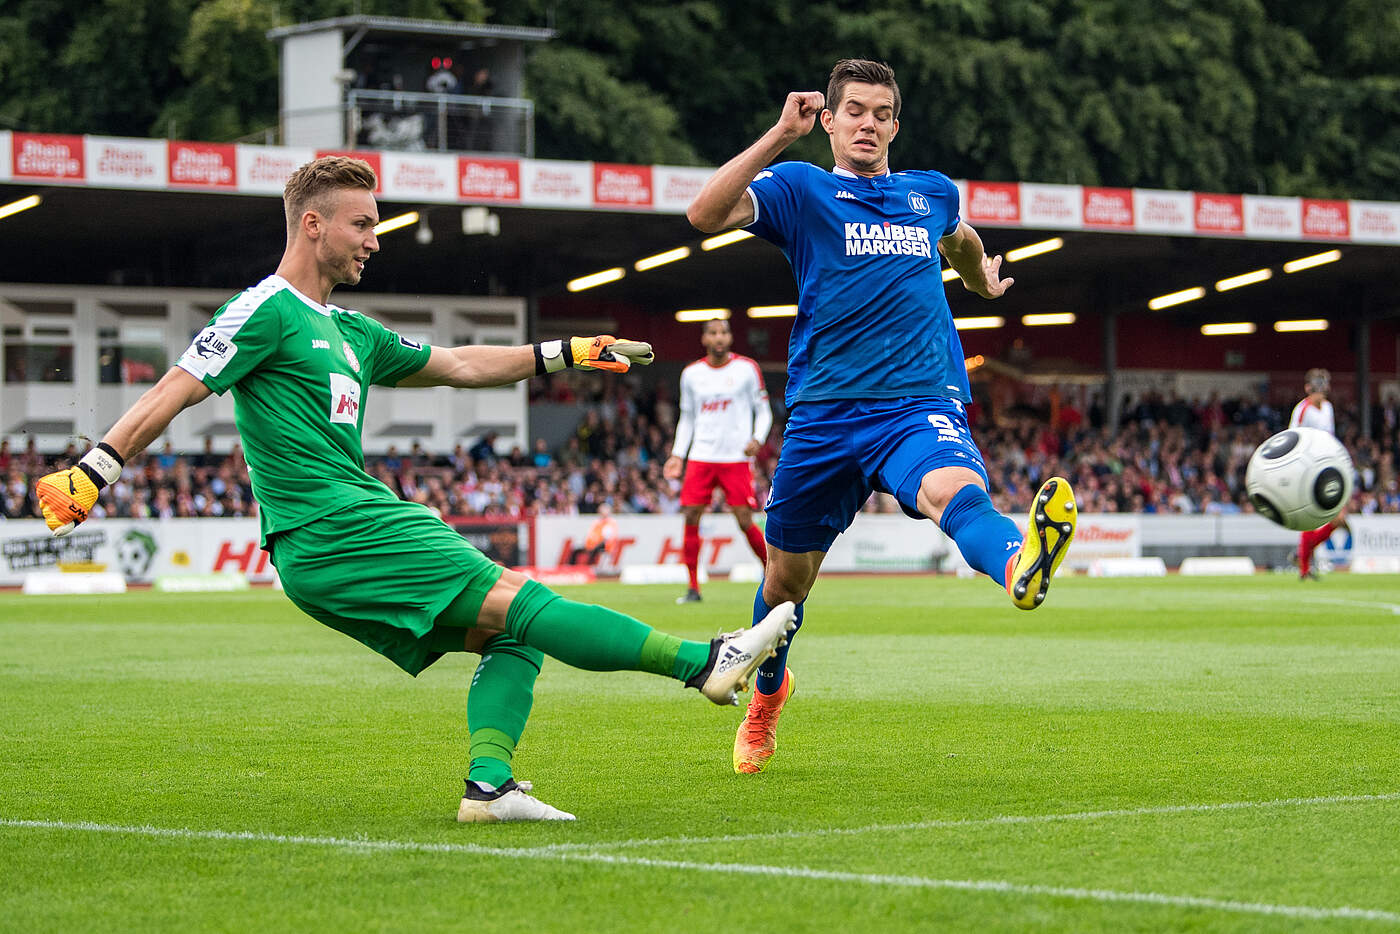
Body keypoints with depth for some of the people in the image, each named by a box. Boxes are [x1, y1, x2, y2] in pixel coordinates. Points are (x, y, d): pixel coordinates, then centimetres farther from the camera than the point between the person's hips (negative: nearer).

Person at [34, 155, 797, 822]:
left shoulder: (348, 331, 23)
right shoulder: (267, 312, -5)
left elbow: (457, 365, 30)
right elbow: (174, 392, -10)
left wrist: (566, 354, 29)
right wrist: (90, 473, -17)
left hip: (359, 533, 10)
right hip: (330, 534, -10)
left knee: (509, 637, 1)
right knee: (523, 606, -15)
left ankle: (489, 780, -13)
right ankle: (706, 662, -19)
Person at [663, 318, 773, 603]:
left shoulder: (747, 369, 0)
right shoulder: (691, 374, 9)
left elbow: (763, 411, 5)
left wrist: (757, 439, -14)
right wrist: (678, 454, 8)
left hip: (736, 458, -3)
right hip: (701, 457, 3)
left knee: (745, 521, -7)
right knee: (691, 518, -6)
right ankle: (693, 588, 2)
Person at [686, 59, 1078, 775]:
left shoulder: (933, 194, 15)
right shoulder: (800, 189, 5)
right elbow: (705, 214, -14)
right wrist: (780, 136, -16)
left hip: (921, 404, 0)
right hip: (823, 413, 0)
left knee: (955, 489, -34)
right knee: (788, 574, 13)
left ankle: (1020, 566, -70)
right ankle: (767, 693, 43)